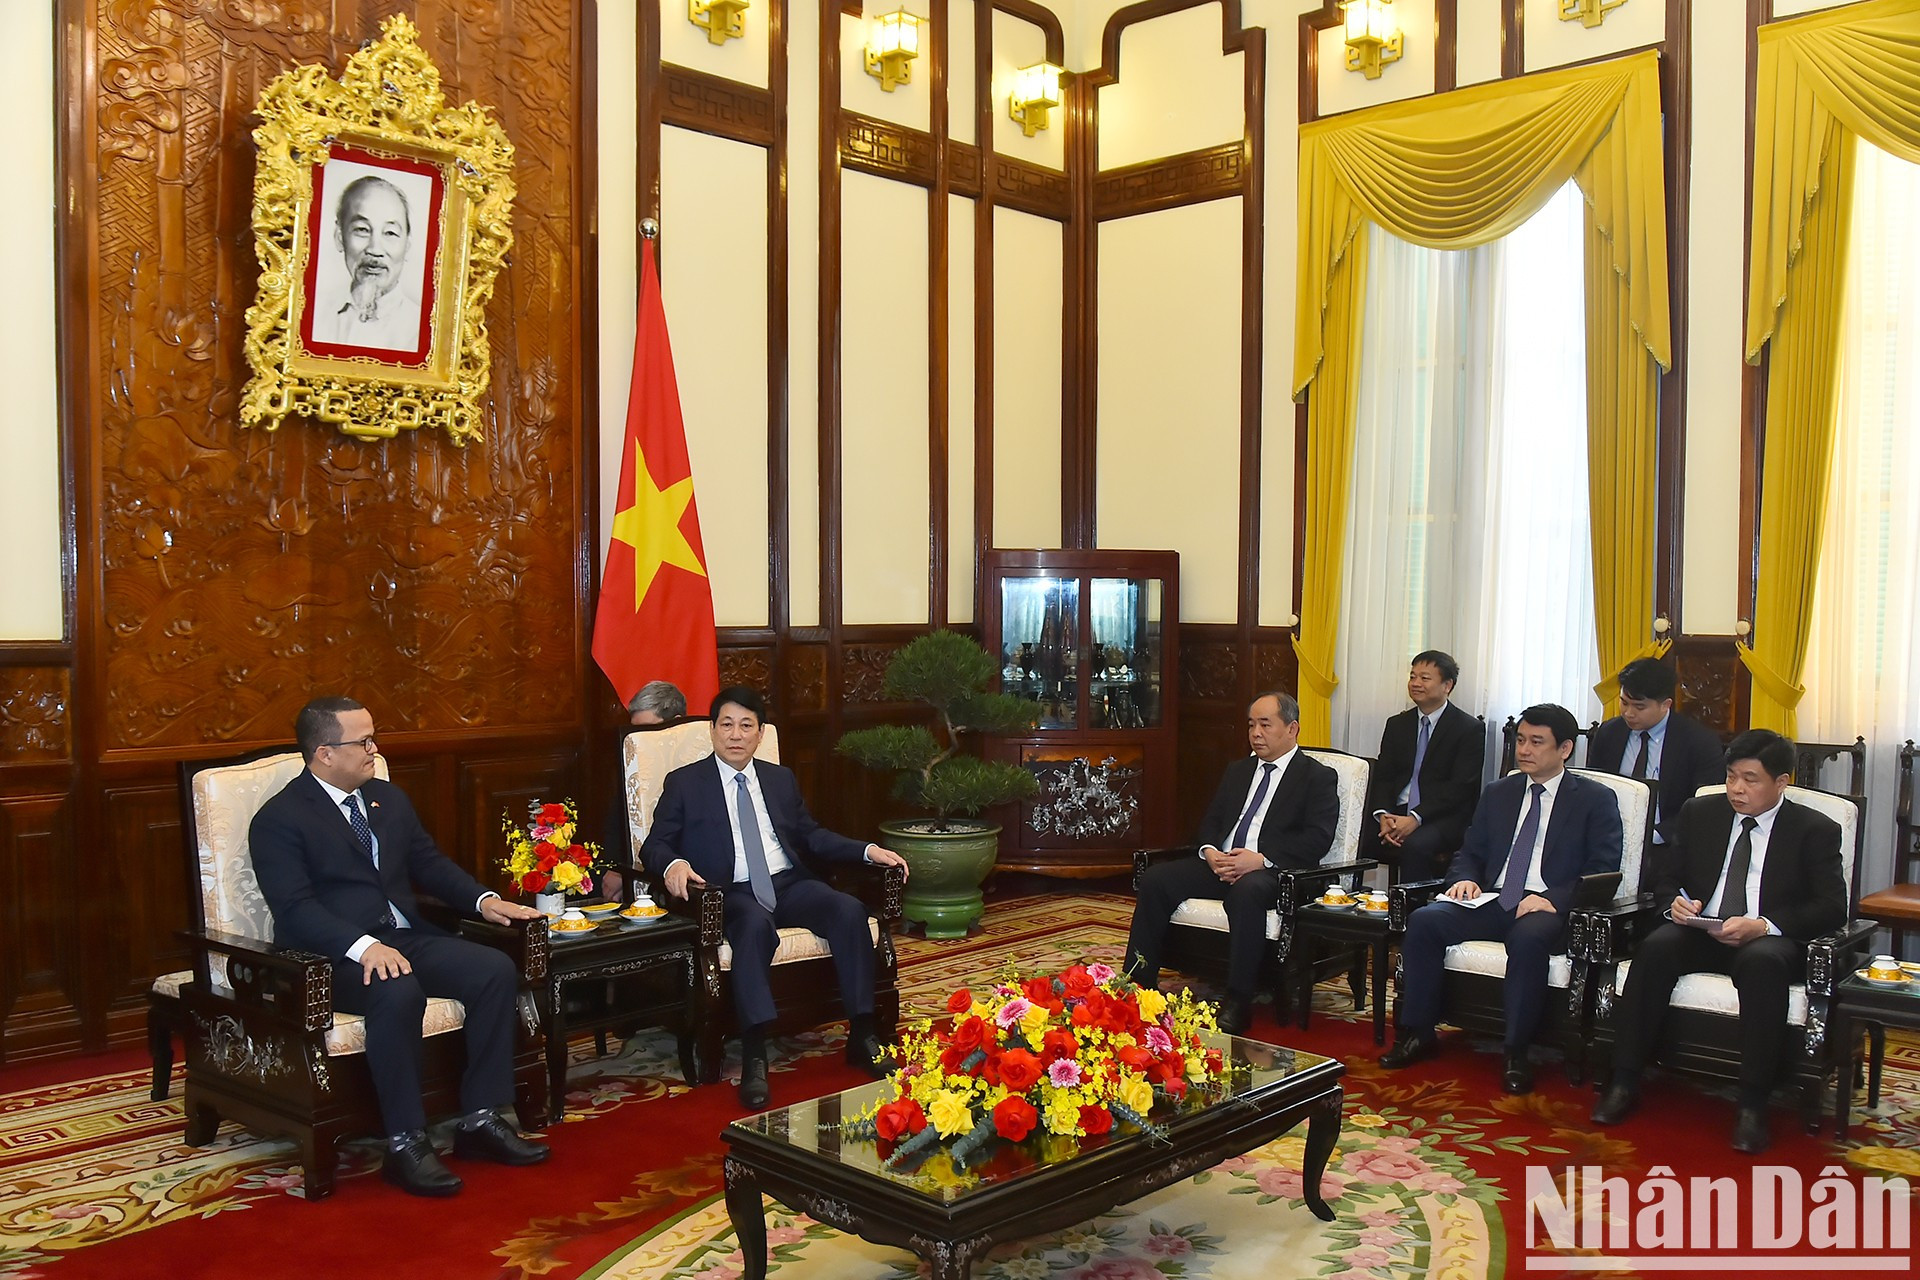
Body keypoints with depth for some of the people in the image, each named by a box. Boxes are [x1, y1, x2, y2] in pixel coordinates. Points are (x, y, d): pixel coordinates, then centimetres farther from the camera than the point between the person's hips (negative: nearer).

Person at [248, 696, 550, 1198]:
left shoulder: (388, 799, 17)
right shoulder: (279, 820, -6)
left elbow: (430, 863, 22)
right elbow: (295, 910, -17)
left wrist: (483, 898, 3)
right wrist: (363, 946, -32)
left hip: (407, 938, 7)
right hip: (334, 954, -7)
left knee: (497, 969, -17)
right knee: (399, 993, -37)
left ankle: (481, 1120, -11)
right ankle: (406, 1145, -27)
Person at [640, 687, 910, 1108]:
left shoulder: (781, 779, 22)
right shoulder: (683, 783, 10)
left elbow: (811, 835, 25)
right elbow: (654, 846, 4)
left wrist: (868, 850, 10)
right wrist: (673, 864, -21)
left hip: (789, 884, 4)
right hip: (731, 894, -4)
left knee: (849, 910, -25)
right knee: (756, 925, -39)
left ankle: (861, 1036, -20)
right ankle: (754, 1058, -41)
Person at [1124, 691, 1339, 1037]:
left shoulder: (1318, 777, 5)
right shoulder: (1238, 770, 24)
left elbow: (1317, 839, -8)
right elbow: (1211, 821, 20)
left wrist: (1260, 859, -20)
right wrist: (1210, 851, -4)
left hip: (1271, 871, -6)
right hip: (1220, 863, 6)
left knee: (1246, 891, -40)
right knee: (1155, 880, -16)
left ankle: (1237, 1005, -34)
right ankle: (1138, 985, -15)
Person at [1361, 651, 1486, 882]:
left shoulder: (1470, 728, -1)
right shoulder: (1397, 724, 16)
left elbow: (1461, 786, -9)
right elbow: (1382, 776, 10)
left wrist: (1415, 818, -19)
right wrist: (1383, 815, -11)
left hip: (1444, 818, -4)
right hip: (1397, 812, 4)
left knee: (1414, 845, -35)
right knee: (1358, 840, -23)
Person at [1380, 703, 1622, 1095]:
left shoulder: (1596, 800, 6)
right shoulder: (1498, 794, 20)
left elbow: (1603, 872, -3)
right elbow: (1469, 853, 22)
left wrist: (1554, 898, -20)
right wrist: (1465, 880, -3)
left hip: (1548, 911, -4)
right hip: (1490, 902, 5)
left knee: (1528, 938, -39)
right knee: (1424, 920, -23)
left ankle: (1516, 1054, -28)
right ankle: (1418, 1033, -13)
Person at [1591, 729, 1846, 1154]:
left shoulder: (1815, 830, 3)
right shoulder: (1699, 813, 13)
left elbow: (1832, 908, -6)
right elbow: (1667, 881, 18)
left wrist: (1763, 926, -22)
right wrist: (1677, 903, -8)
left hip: (1769, 941, -3)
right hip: (1701, 930, 3)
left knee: (1762, 962, -38)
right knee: (1656, 947, -30)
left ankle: (1752, 1104, -31)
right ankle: (1624, 1083, -27)